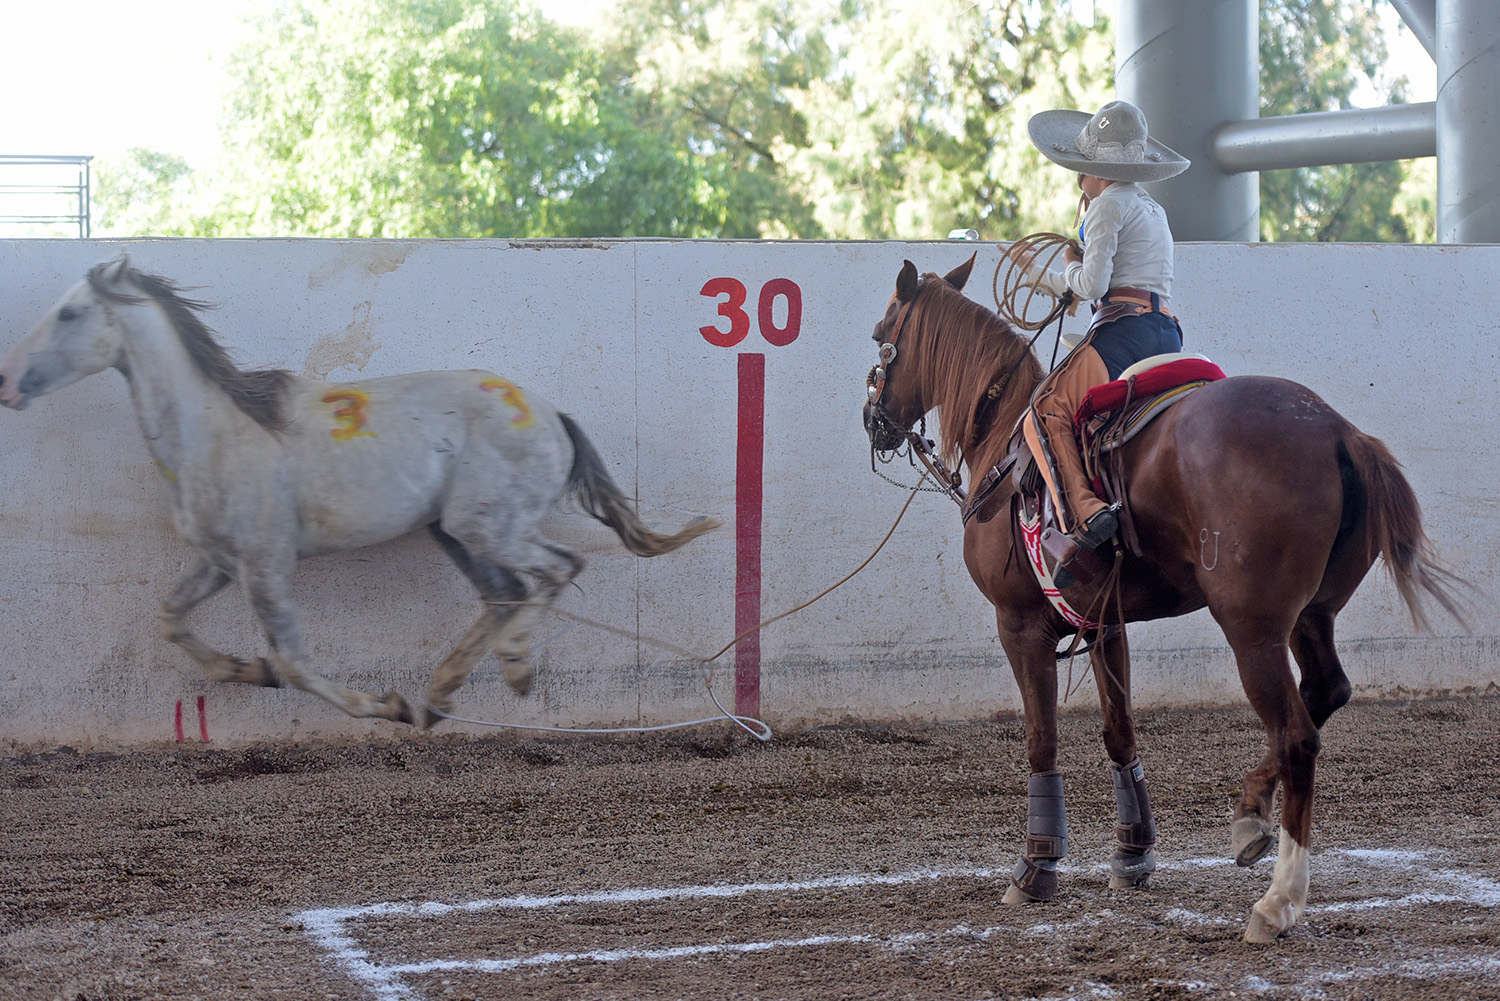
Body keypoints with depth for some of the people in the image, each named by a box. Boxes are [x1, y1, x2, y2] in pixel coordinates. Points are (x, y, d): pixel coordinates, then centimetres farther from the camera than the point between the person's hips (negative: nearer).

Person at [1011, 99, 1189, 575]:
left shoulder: (1108, 206, -3)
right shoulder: (1153, 209, 25)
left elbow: (1093, 285, -11)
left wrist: (1071, 268, 10)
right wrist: (1047, 278, 43)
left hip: (1126, 325, -9)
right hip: (1168, 333, 9)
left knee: (1045, 410, -14)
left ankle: (1084, 515, -33)